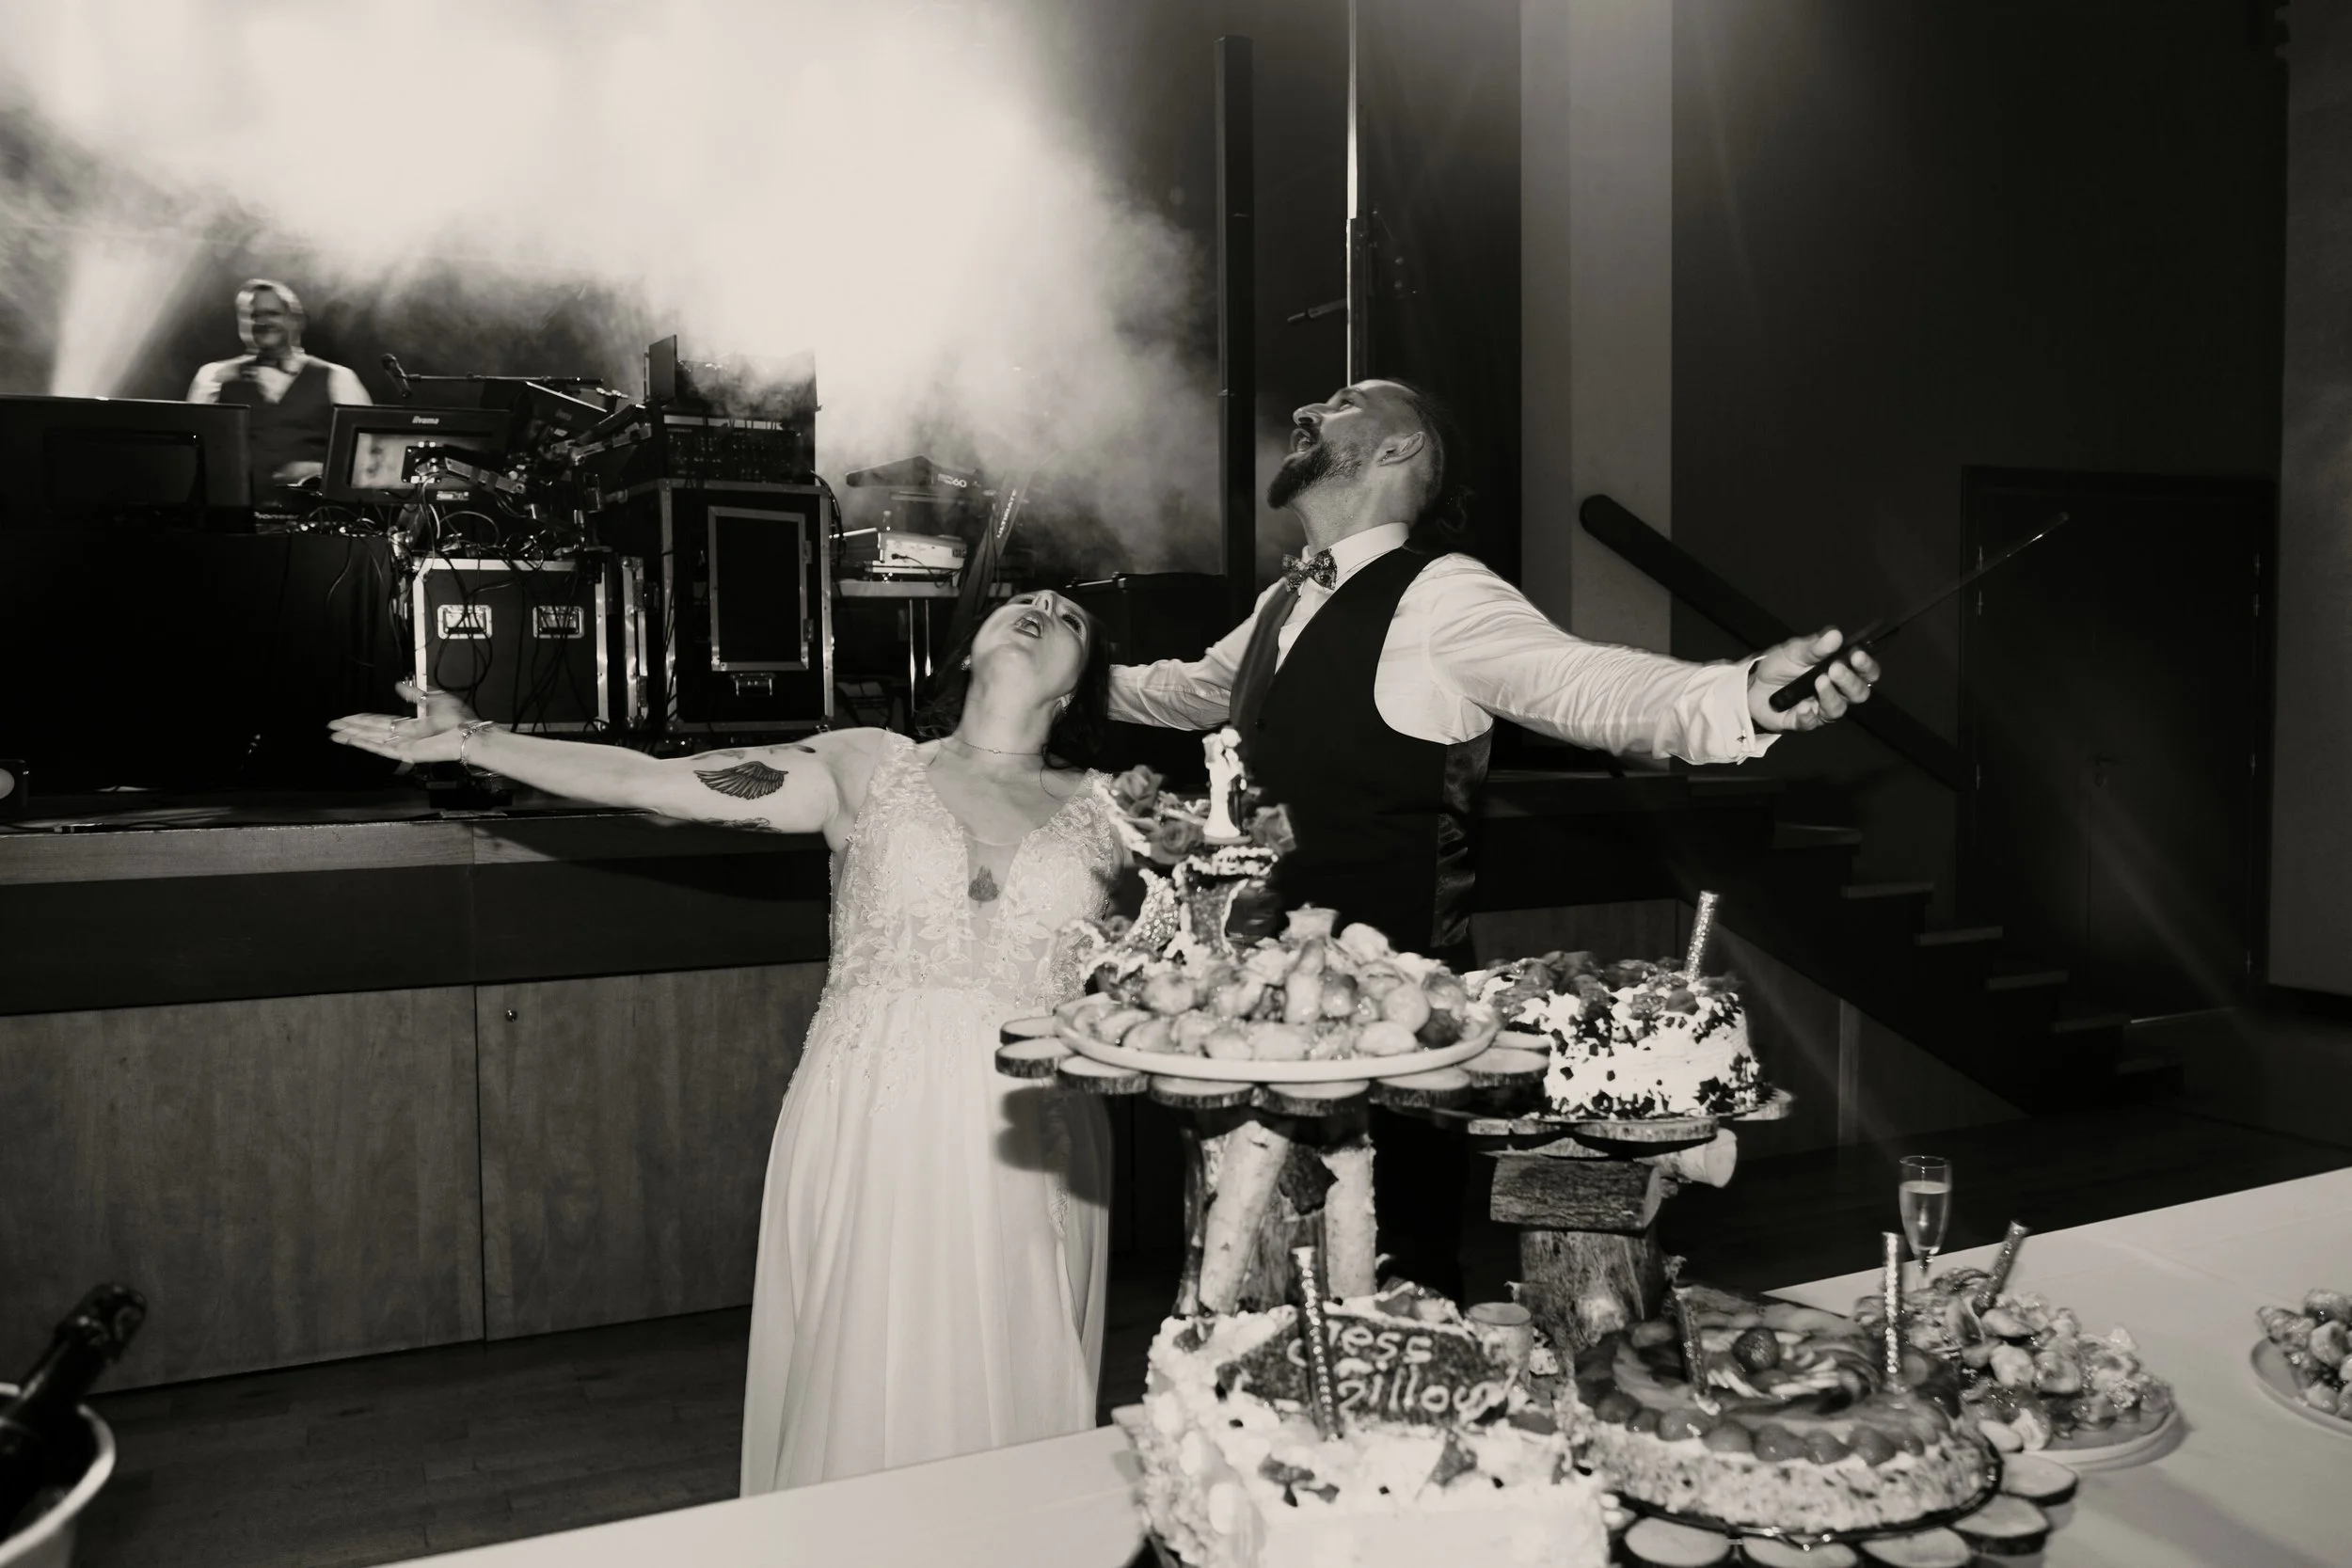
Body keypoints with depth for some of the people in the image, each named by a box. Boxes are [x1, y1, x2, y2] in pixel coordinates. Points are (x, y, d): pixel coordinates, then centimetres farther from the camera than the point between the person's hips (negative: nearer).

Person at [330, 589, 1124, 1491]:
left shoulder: (1103, 814, 7)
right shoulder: (869, 768, 4)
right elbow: (649, 783, 0)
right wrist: (472, 742, -2)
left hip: (1023, 1154, 1)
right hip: (869, 1130, 0)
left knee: (1012, 1404, 6)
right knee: (858, 1394, 5)